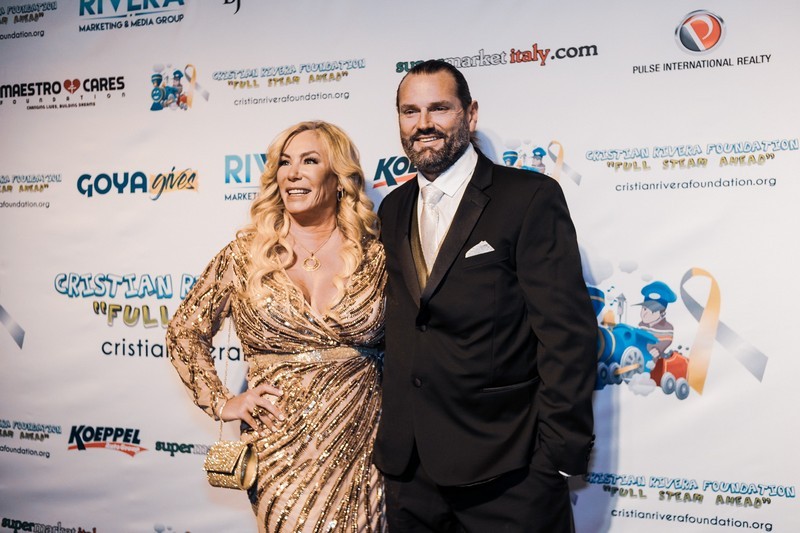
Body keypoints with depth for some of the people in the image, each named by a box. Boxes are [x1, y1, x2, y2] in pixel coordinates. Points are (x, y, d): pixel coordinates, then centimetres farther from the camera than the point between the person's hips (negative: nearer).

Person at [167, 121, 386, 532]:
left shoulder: (375, 257, 1)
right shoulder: (245, 255, 0)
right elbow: (184, 332, 9)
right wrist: (220, 403, 2)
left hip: (362, 449, 1)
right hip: (281, 449, -1)